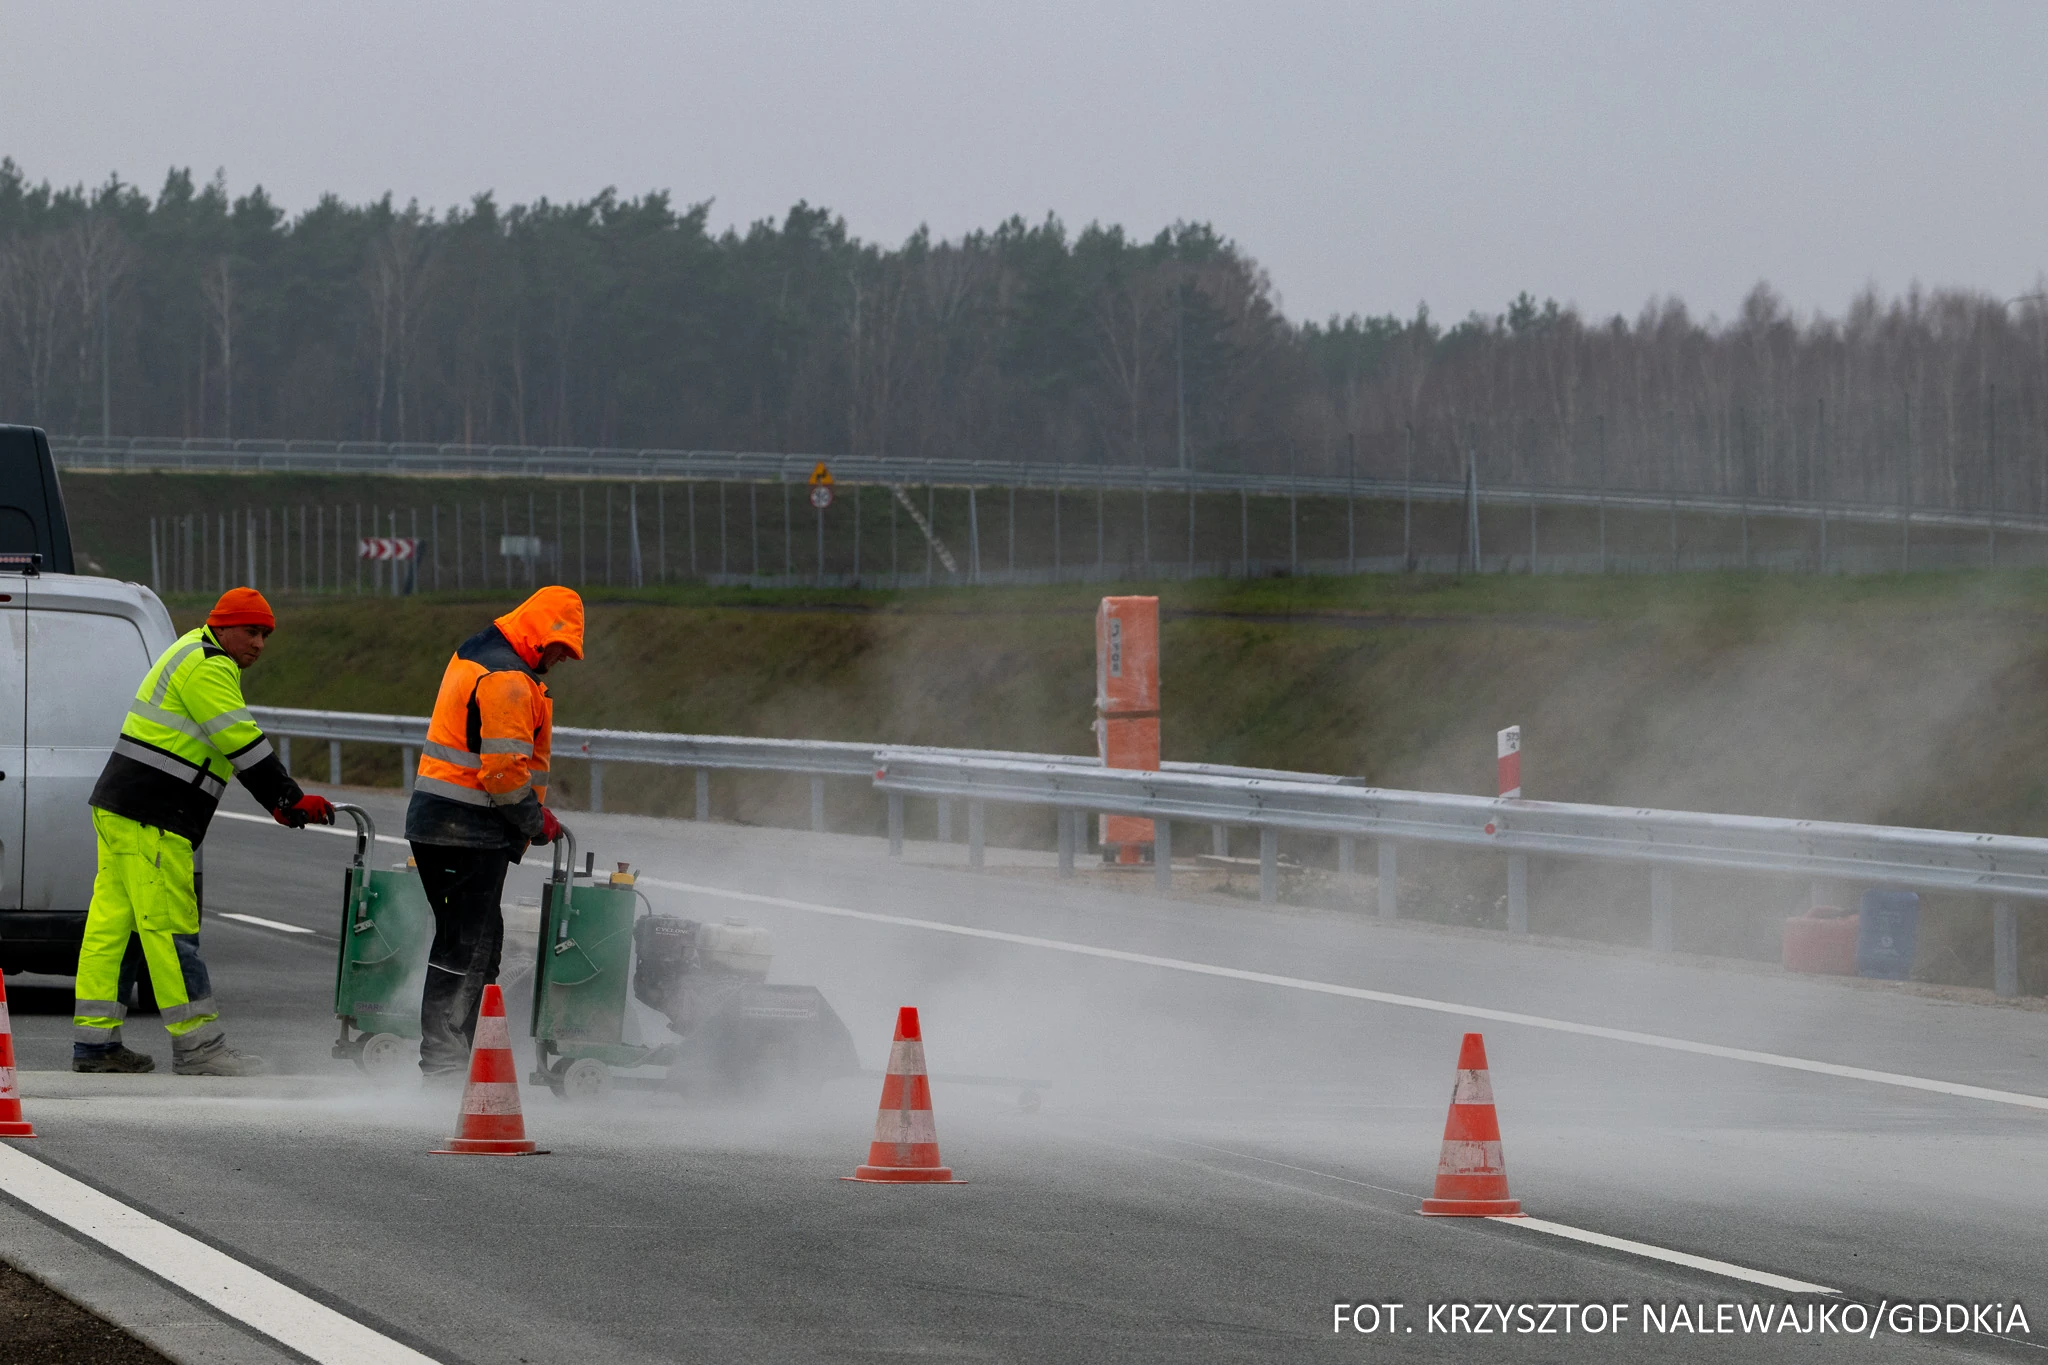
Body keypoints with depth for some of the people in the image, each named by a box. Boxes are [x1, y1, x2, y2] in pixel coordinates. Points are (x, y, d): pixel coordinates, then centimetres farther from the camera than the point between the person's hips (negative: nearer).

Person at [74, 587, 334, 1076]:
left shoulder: (196, 655, 23)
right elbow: (244, 745, -18)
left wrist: (279, 802, 15)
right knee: (170, 926, -8)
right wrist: (291, 800, -14)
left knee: (110, 922, 9)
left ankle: (93, 1041, 10)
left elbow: (235, 747, 23)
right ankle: (197, 1046, -8)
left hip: (119, 811, 11)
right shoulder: (209, 668, -12)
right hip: (150, 819, -11)